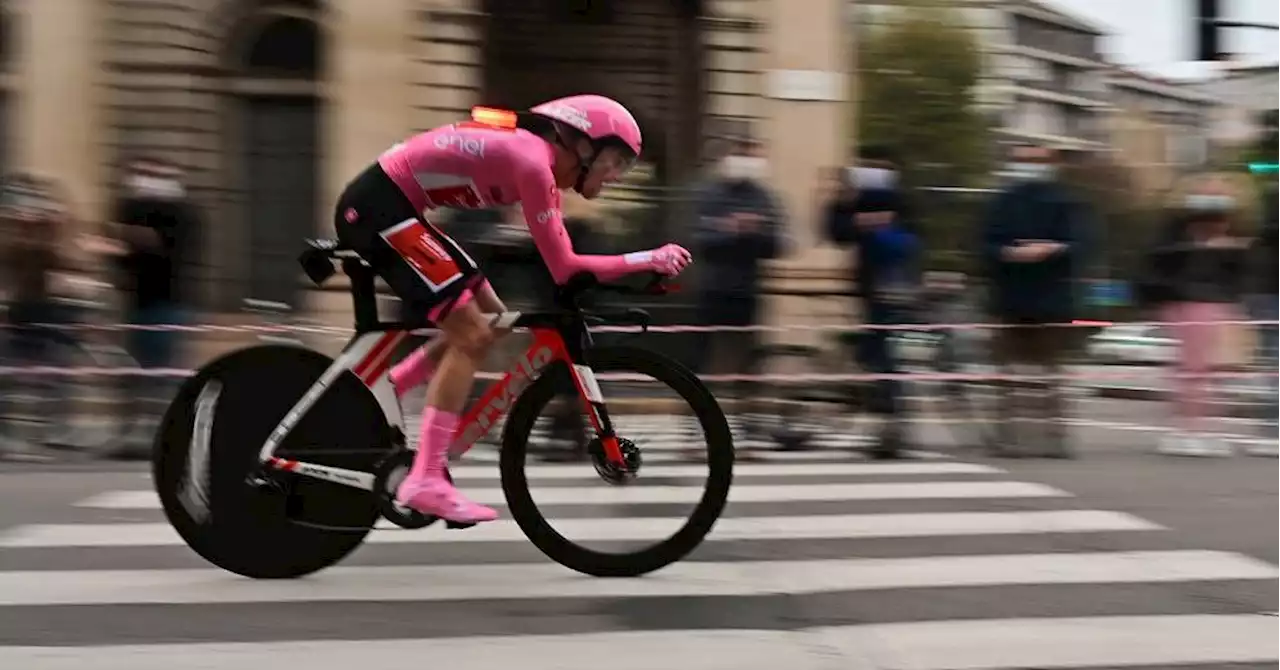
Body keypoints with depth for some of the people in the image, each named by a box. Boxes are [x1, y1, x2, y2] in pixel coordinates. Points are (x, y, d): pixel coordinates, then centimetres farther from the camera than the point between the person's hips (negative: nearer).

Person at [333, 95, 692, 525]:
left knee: (488, 320, 13)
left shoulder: (537, 156, 10)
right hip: (376, 207, -10)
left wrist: (640, 268, 2)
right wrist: (649, 259, -16)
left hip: (388, 207, 10)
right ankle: (425, 481, -11)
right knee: (472, 335, -12)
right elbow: (564, 269, -20)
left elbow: (560, 262, 11)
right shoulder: (532, 159, -19)